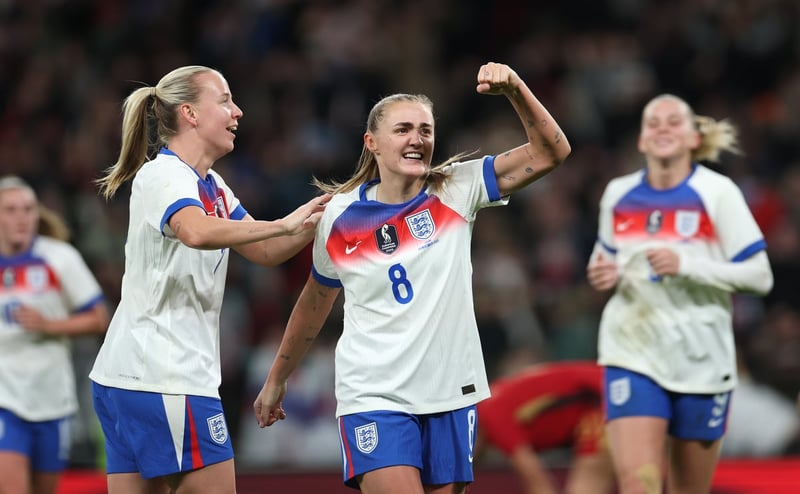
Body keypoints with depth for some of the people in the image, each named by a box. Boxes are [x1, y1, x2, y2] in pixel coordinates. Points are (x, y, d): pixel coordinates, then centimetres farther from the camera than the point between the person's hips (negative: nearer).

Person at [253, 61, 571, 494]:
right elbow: (314, 303, 16)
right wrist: (276, 379, 24)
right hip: (373, 396, -2)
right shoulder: (339, 217, 0)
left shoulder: (457, 191, 0)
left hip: (450, 394, 2)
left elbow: (551, 151, -8)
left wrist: (513, 90, -23)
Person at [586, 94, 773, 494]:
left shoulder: (717, 192, -4)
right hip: (633, 352, 1)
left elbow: (760, 276, -7)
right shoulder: (618, 195, 7)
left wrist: (686, 264, -18)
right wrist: (602, 274, 0)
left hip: (701, 358, -1)